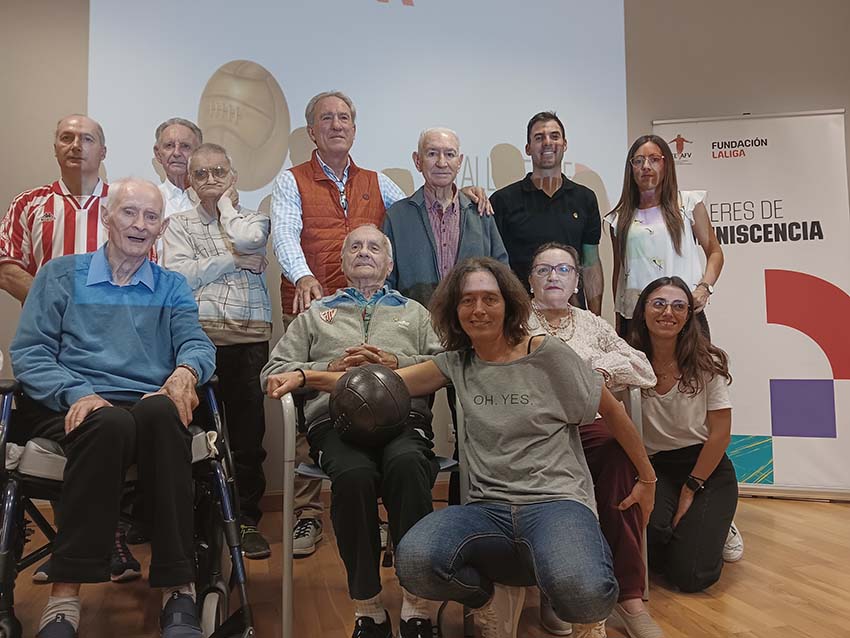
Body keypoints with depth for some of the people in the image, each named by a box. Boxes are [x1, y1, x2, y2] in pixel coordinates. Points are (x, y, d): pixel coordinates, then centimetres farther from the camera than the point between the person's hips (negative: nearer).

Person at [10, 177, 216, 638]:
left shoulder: (172, 287, 21)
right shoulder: (61, 274, 16)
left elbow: (196, 343, 5)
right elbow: (27, 352, 6)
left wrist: (184, 372, -21)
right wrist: (77, 393, -14)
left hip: (149, 407, 1)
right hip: (70, 409, -1)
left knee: (161, 412, -37)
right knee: (110, 423, -38)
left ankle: (177, 589, -34)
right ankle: (65, 595, -32)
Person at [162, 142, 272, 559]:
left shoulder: (253, 218, 18)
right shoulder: (179, 224, 16)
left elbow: (246, 239, -8)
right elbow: (178, 275, -2)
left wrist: (224, 201, 9)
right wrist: (234, 260, -2)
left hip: (250, 336, 1)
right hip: (198, 333, 0)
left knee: (248, 429, 1)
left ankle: (246, 518, 11)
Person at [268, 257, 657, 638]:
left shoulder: (547, 355, -1)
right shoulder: (456, 364, 10)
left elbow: (612, 410, 9)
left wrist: (647, 478, 16)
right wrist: (305, 376, -10)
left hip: (555, 499, -3)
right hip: (490, 508, 3)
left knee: (578, 591, -36)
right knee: (413, 561, -28)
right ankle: (495, 595, 6)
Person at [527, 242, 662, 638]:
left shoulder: (593, 324, 22)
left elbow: (645, 369, 12)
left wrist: (604, 368, -5)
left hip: (586, 426, 2)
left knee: (618, 452, -32)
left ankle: (629, 595, -25)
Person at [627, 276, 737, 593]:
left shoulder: (706, 363, -8)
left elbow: (720, 432, -5)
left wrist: (691, 489, -6)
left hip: (705, 467, -1)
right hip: (654, 468, 1)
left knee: (691, 576, -13)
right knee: (650, 528, -30)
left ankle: (713, 528, 21)